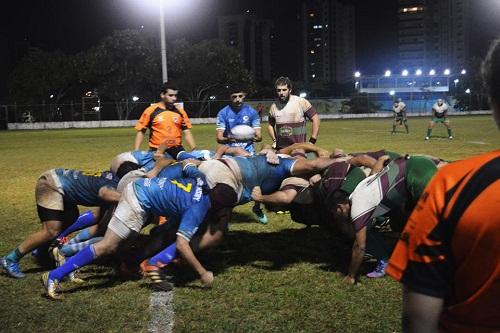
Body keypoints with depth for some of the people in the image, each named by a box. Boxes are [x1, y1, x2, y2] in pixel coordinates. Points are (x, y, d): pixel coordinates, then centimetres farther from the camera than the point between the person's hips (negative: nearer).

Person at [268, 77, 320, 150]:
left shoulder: (301, 102, -5)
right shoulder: (273, 107, 7)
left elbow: (315, 119, -3)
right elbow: (270, 125, 22)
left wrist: (312, 141, -6)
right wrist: (274, 140, 8)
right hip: (280, 149, 3)